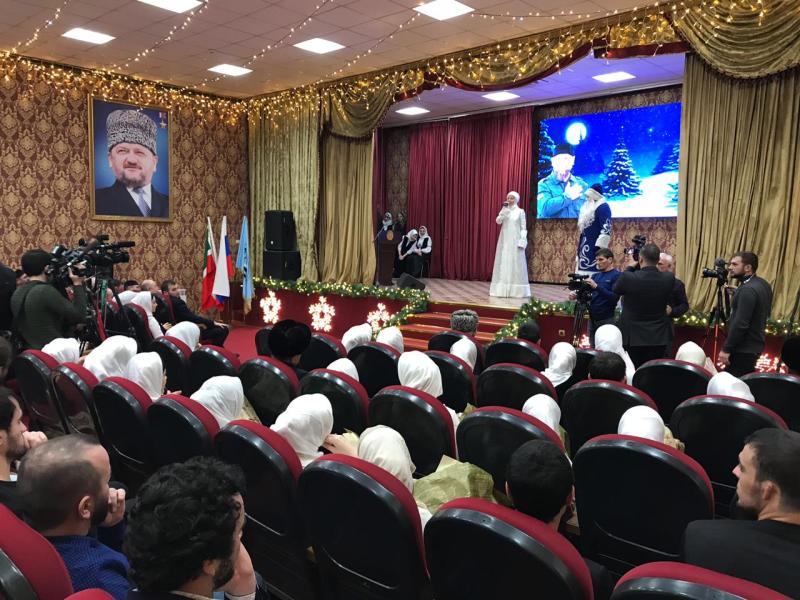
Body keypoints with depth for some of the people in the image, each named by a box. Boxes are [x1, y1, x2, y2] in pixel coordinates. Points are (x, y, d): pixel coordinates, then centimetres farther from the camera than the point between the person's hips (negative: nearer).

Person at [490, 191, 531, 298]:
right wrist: (504, 209, -15)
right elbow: (498, 221, -6)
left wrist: (522, 241, -11)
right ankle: (503, 290, 5)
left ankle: (516, 290, -1)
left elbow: (523, 228, -2)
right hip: (504, 240, 3)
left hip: (515, 241, -3)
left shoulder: (520, 211, 1)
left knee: (515, 264, -4)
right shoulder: (504, 210, 9)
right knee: (503, 264, 2)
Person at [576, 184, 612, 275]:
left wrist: (602, 248, -24)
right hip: (585, 247, 10)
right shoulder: (587, 207, 19)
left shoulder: (603, 207, -11)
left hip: (595, 247, -10)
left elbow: (606, 228, -19)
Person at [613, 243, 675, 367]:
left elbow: (615, 289, 5)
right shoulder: (669, 279, -8)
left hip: (632, 337, -3)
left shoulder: (628, 277, -17)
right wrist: (654, 266, 18)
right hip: (659, 338, 3)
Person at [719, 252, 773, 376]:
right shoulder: (764, 284, 9)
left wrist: (726, 349, -20)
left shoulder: (748, 289, -22)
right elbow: (765, 313, 22)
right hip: (755, 345, 10)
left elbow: (740, 324, -25)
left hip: (743, 349, -10)